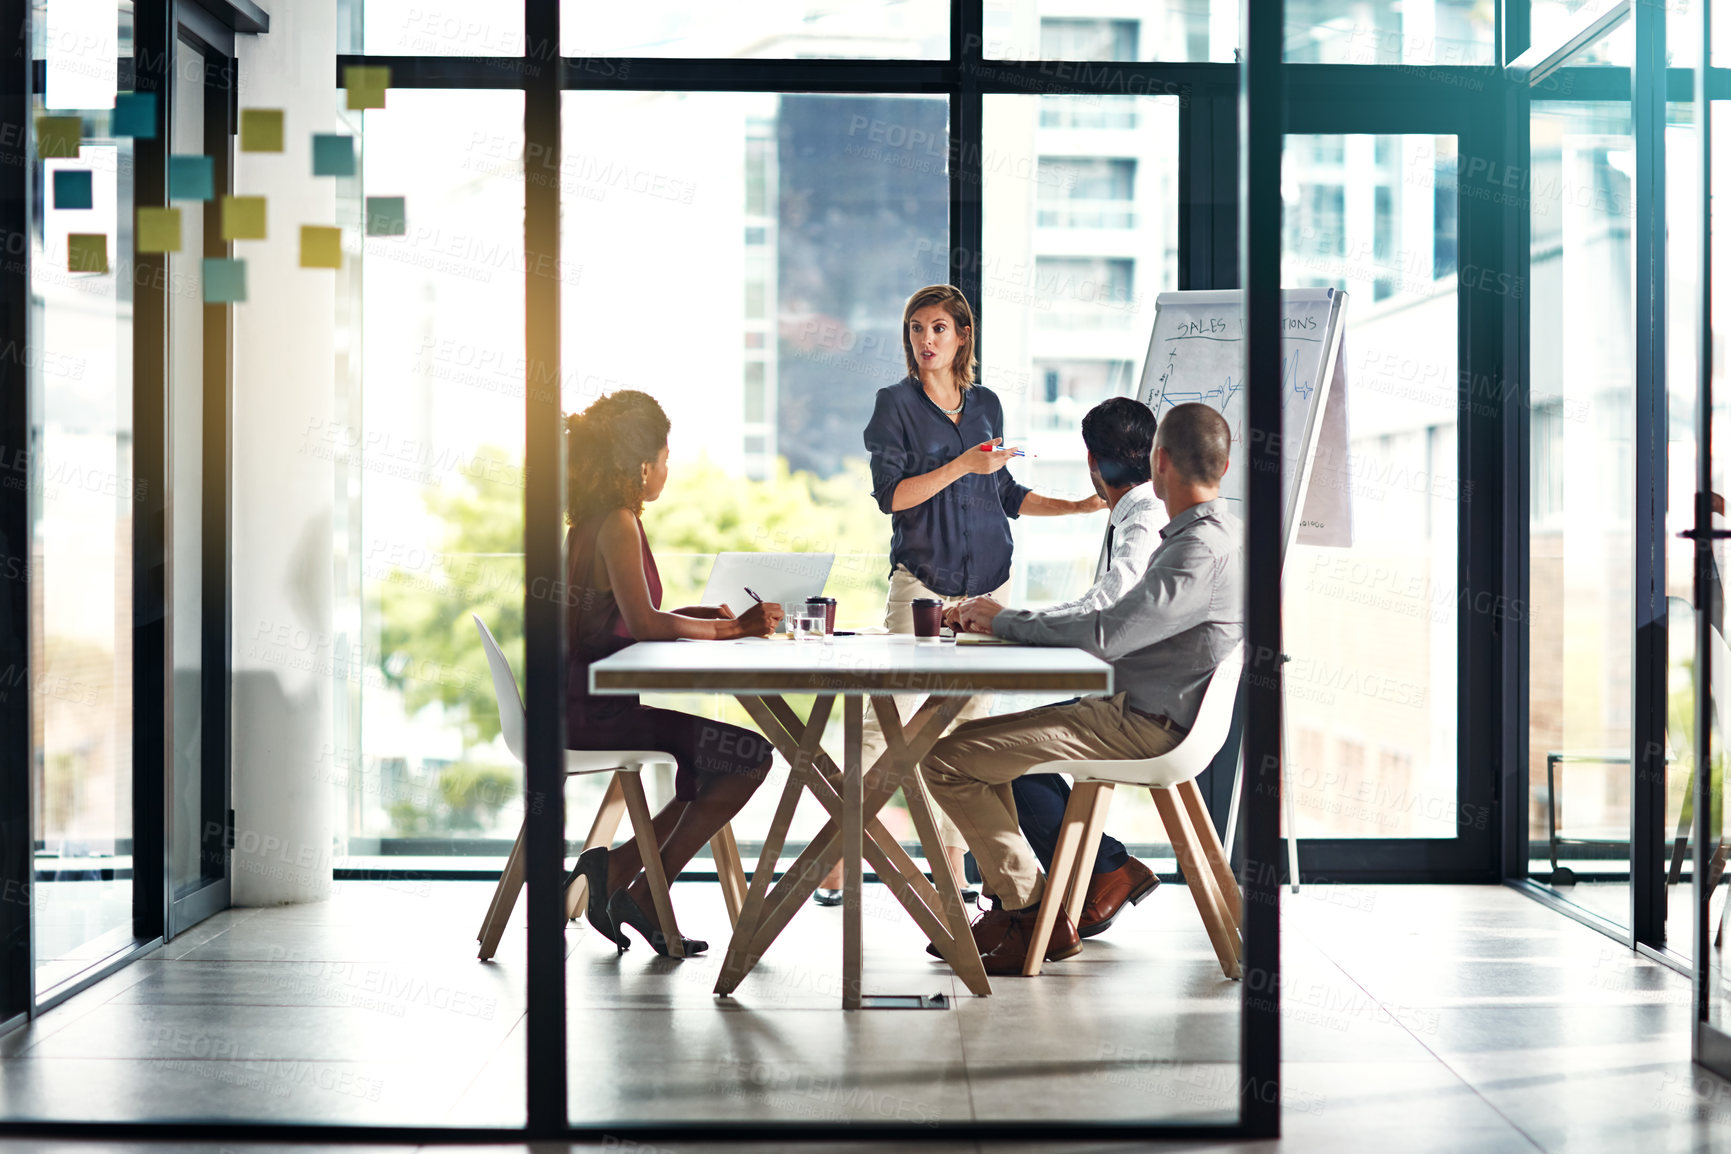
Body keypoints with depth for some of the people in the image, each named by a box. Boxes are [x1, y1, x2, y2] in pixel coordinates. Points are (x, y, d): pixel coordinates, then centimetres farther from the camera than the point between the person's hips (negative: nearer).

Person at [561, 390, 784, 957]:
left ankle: (617, 868, 11)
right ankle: (644, 890, -2)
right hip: (595, 712, -10)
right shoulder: (618, 523, -15)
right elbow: (643, 623, -26)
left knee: (721, 767, 18)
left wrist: (713, 616, 7)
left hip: (586, 704, 10)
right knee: (750, 756, -10)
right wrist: (731, 629, -16)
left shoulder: (590, 523, 15)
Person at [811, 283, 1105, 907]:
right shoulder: (896, 403, -1)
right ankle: (838, 863, -1)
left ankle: (952, 866, 12)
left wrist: (1081, 506, 15)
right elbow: (890, 495, -9)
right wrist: (962, 465, -16)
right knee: (886, 719, -8)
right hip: (921, 579, -4)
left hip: (988, 580, 4)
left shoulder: (987, 404, 13)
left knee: (972, 722, 5)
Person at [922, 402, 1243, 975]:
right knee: (980, 742, 19)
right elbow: (1121, 620, 18)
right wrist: (1009, 621, 8)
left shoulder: (1202, 552, -21)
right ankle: (1015, 903, 17)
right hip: (1128, 709, 11)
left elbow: (1105, 635, -30)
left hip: (1140, 729, -11)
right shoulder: (1207, 536, 14)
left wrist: (1006, 621, -14)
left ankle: (1035, 914, -4)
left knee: (946, 757, -13)